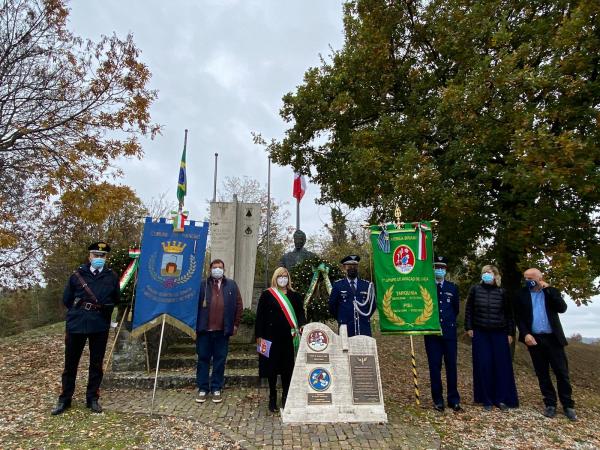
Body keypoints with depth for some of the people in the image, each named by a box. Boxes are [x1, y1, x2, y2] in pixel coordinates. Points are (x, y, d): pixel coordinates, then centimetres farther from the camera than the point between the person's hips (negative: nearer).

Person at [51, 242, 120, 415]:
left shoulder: (112, 277, 4)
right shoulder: (77, 275, 3)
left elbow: (116, 299, 12)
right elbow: (66, 299, 7)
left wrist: (106, 310, 2)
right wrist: (79, 311, 5)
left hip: (100, 326, 0)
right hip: (76, 324, 0)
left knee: (96, 364, 9)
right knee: (71, 363, 10)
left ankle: (92, 399, 22)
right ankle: (64, 399, 26)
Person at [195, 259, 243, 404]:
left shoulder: (231, 285, 6)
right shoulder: (203, 285, 2)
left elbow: (239, 305, 7)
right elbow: (196, 305, 2)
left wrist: (235, 324, 3)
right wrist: (195, 326, -2)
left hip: (222, 330, 1)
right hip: (204, 329, -1)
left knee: (220, 360, 8)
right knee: (203, 359, 7)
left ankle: (216, 389, 19)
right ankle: (202, 388, 19)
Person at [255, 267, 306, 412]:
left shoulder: (295, 296, 10)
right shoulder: (267, 295, 1)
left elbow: (300, 313, 8)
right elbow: (260, 316, -1)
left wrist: (302, 325, -13)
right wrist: (259, 336, -7)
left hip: (289, 338, 2)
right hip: (272, 337, -2)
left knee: (288, 368, 6)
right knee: (272, 367, 5)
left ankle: (286, 397, 21)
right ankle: (272, 398, 19)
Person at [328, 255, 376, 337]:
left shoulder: (367, 285, 9)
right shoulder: (337, 285, 3)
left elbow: (372, 305, 17)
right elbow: (332, 306, 8)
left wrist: (365, 319, 11)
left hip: (364, 330, 2)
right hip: (346, 330, -2)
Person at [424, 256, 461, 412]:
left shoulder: (453, 287, 7)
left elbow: (456, 309, 17)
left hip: (449, 332, 2)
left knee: (451, 366, 8)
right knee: (434, 367, 4)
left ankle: (454, 399, 20)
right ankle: (438, 400, 15)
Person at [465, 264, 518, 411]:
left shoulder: (502, 292, 2)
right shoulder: (475, 290, 1)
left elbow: (509, 314, 6)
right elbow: (469, 310, 3)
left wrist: (510, 333, 2)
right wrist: (469, 327, -2)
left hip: (499, 333, 1)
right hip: (480, 333, 0)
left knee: (502, 365, 2)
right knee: (483, 365, 1)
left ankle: (502, 398, 14)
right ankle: (486, 399, 10)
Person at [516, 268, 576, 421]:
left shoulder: (552, 292, 5)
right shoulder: (522, 295, 4)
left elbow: (562, 308, -11)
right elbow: (519, 317, 1)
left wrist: (548, 289, -12)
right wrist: (525, 334, -12)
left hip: (553, 338, 0)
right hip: (534, 339, 1)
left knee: (562, 373, 3)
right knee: (542, 374, 7)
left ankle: (568, 405, 15)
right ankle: (550, 404, 18)